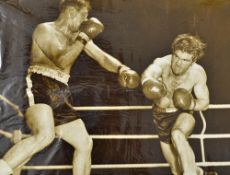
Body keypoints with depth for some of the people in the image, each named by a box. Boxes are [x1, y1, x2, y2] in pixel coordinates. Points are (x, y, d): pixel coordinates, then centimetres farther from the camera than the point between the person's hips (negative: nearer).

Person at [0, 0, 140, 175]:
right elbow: (62, 61, -15)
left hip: (59, 97, 8)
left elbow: (102, 57, 15)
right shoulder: (45, 30, -2)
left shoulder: (77, 36, 19)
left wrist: (121, 68, -4)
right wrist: (84, 38, -9)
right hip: (39, 89, -8)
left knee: (85, 143, 8)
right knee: (45, 135, -35)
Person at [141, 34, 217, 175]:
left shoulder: (198, 72, -21)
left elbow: (204, 102, -7)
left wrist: (190, 104, -29)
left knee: (177, 135, -39)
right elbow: (148, 73, -51)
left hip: (183, 113, -2)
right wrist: (149, 82, -75)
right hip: (161, 115, 2)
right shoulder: (162, 63, -27)